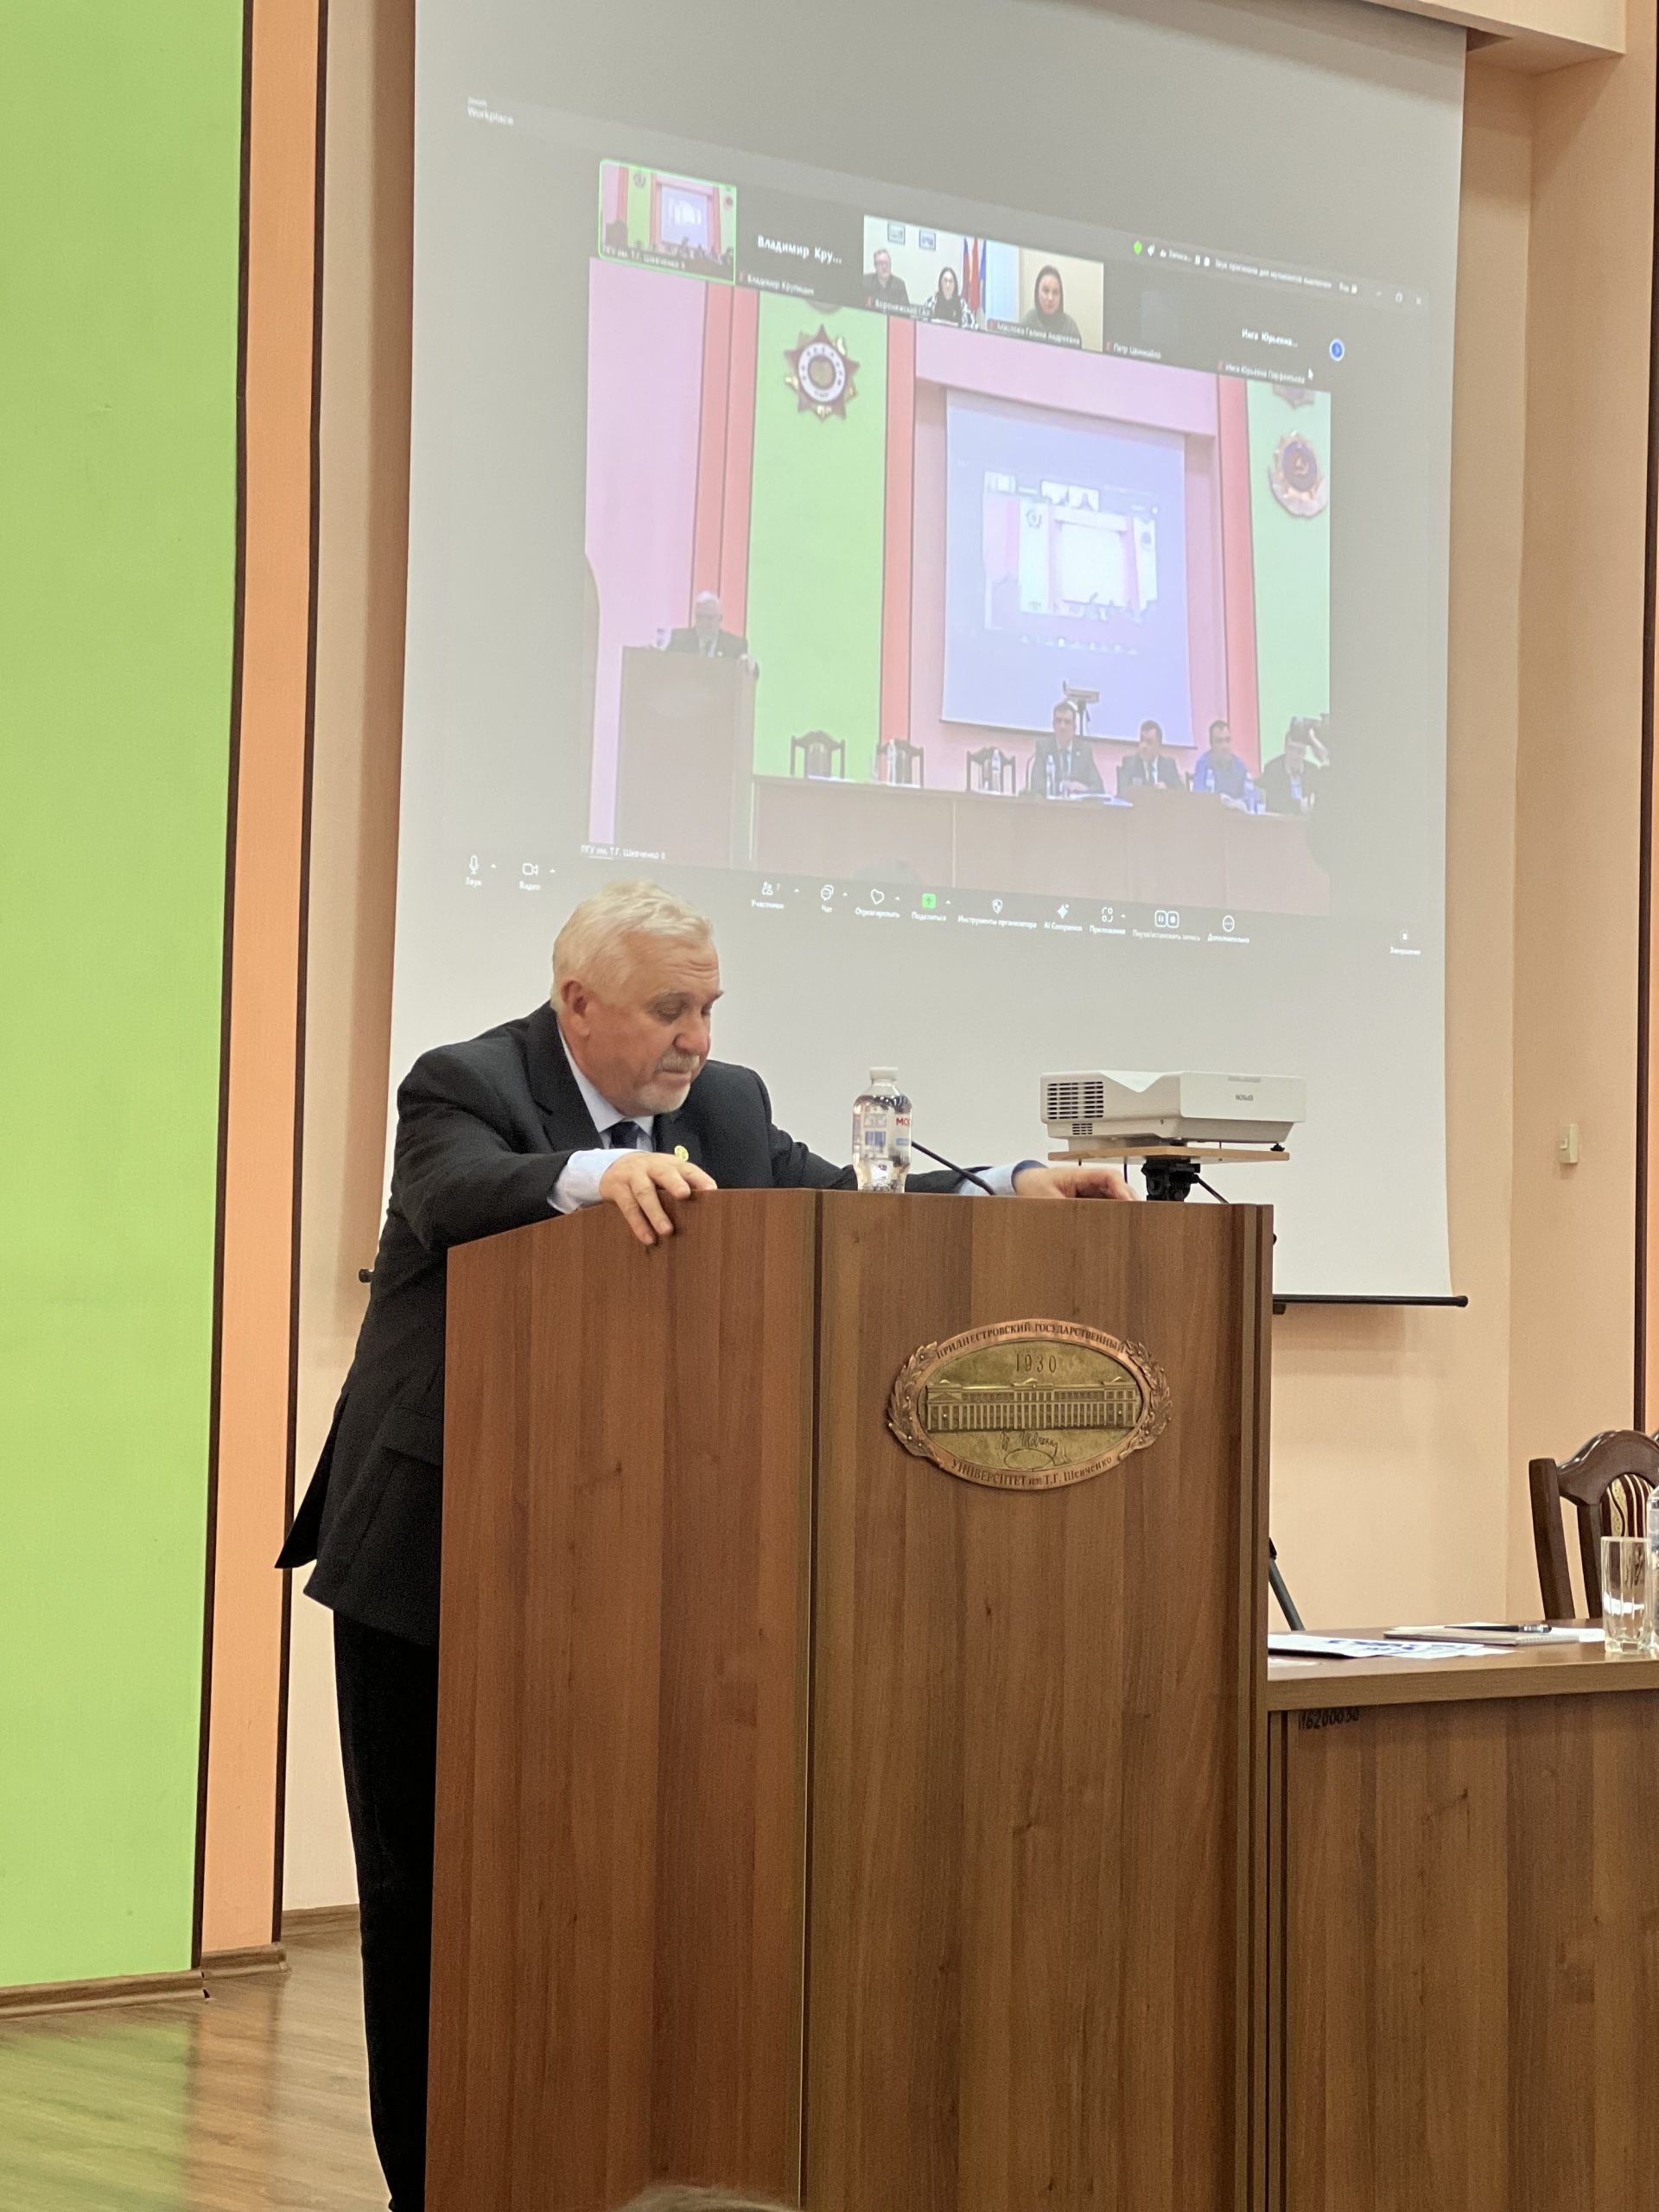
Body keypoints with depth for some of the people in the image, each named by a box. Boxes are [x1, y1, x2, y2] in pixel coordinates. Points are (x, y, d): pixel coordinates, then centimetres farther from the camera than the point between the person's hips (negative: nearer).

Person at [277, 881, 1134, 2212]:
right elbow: (458, 1194, -33)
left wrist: (1016, 1191, -17)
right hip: (429, 1557, -4)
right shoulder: (464, 1087, -12)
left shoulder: (726, 1106, 6)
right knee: (426, 1894, 5)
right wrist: (601, 1176, -53)